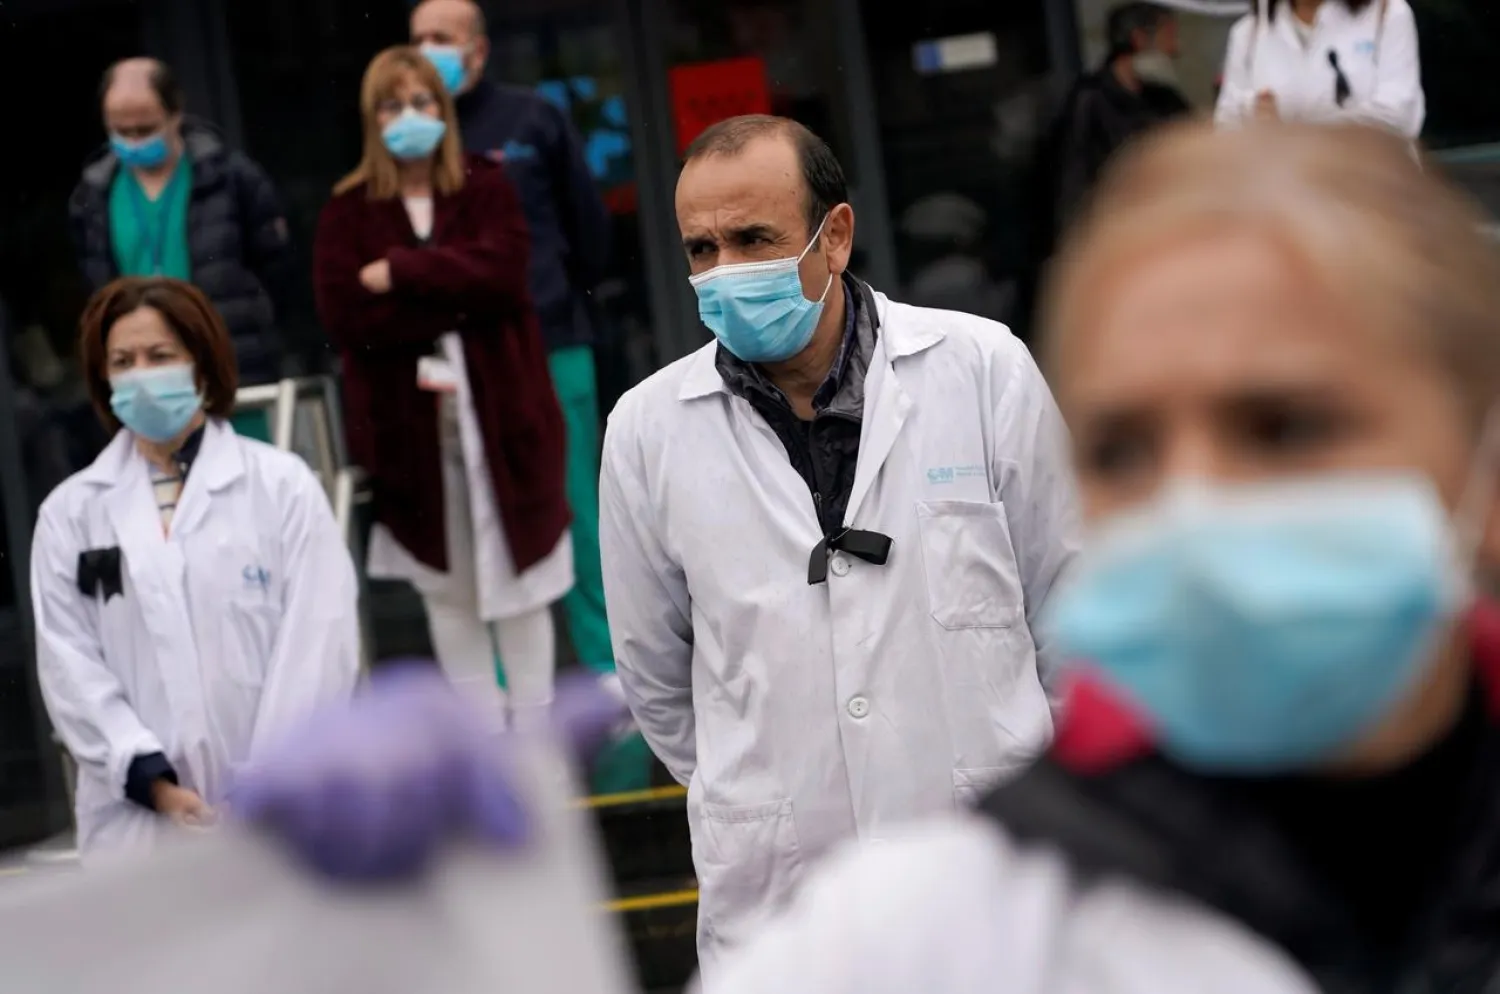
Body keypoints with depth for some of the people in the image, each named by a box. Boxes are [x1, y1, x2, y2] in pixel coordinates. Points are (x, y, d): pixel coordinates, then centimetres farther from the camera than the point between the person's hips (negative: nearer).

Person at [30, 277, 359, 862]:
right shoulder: (71, 511, 8)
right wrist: (154, 782, -11)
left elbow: (320, 646, -4)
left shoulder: (283, 485, 2)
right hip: (140, 816, 1)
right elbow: (69, 663, 2)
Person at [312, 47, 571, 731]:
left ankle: (534, 727, 14)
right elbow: (343, 315, -10)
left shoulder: (485, 186, 5)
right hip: (406, 418, 0)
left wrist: (399, 273, -12)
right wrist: (452, 300, -13)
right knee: (445, 584, 7)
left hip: (497, 406, 0)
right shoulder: (348, 209, 3)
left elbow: (497, 272, -13)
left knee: (516, 571, 4)